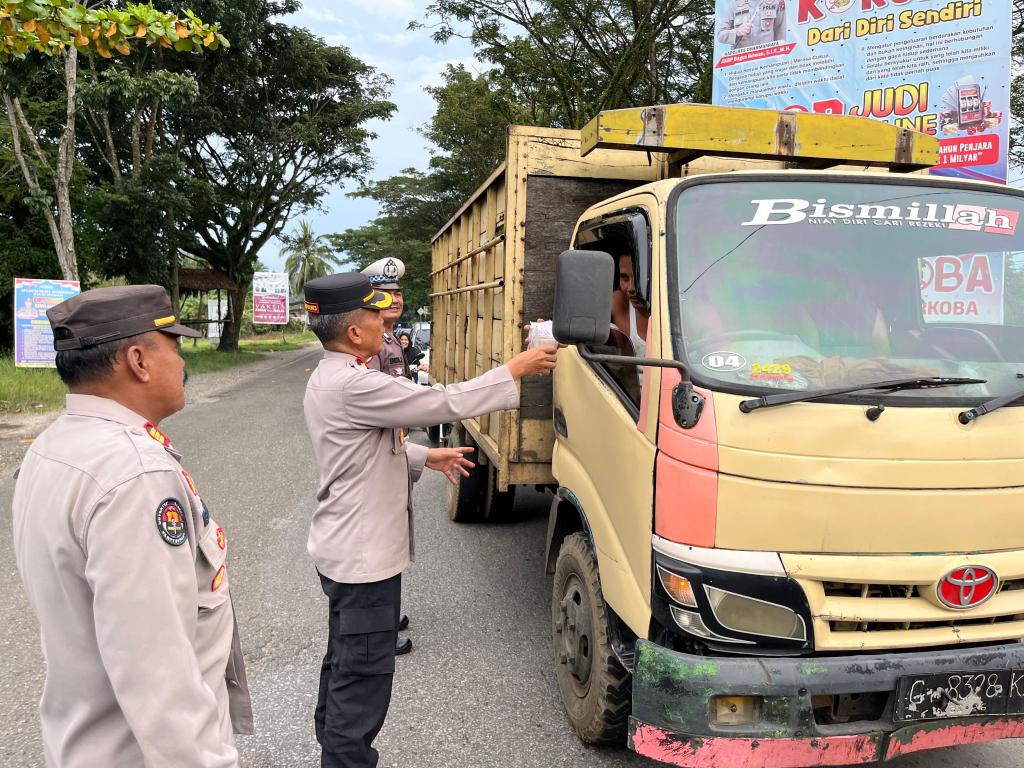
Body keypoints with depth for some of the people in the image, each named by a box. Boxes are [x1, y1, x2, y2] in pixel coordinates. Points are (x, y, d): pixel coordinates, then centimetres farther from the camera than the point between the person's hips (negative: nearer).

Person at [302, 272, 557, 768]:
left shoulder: (328, 378, 10)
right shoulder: (353, 385, -25)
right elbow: (445, 403, -23)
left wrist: (425, 458, 17)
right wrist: (515, 370, -13)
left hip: (342, 549, 11)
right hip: (363, 556, -11)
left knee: (344, 662, 23)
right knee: (364, 676, 0)